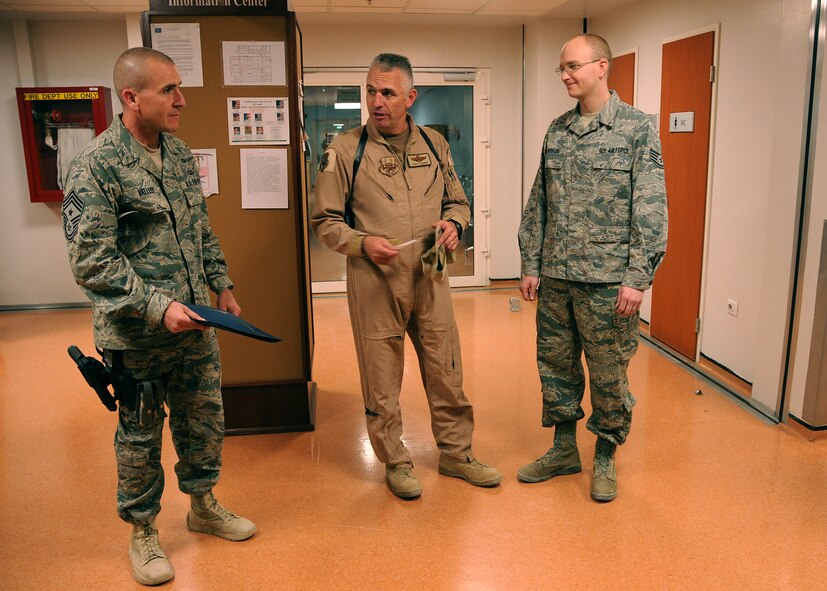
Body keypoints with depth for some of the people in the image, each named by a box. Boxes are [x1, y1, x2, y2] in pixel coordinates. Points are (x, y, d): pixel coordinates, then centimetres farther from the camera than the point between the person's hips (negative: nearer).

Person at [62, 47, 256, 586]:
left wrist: (222, 285, 12)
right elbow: (92, 261, -18)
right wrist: (158, 307, -23)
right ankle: (143, 532, 31)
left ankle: (203, 505, 39)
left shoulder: (182, 154, 7)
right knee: (140, 435, 10)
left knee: (205, 419, 17)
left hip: (196, 324, 6)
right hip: (137, 336, -6)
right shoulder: (96, 167, -15)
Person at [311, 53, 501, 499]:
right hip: (374, 281, -3)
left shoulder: (434, 144, 7)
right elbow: (325, 221, -2)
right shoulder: (345, 149, -5)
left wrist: (453, 223, -5)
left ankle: (455, 453, 31)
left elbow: (457, 201, 18)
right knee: (382, 380, 7)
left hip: (429, 278, 4)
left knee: (446, 371, 12)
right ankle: (396, 463, 27)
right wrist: (363, 243, -18)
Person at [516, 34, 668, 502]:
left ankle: (606, 457, 26)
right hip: (554, 276, 5)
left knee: (608, 374, 6)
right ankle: (564, 450, 30)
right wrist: (530, 265, 8)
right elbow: (539, 204, 12)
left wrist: (638, 278, -15)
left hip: (607, 279, -5)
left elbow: (651, 210, -10)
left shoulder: (637, 128, -5)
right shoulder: (557, 130, 10)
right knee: (555, 364, 13)